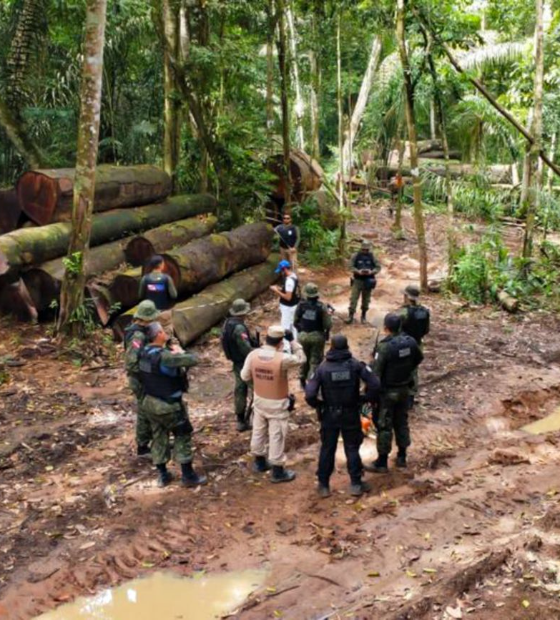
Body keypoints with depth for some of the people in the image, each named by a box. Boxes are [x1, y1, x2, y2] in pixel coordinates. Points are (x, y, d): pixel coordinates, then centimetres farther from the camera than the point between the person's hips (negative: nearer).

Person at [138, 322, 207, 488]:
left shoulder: (144, 353, -1)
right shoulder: (165, 356, -27)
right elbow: (193, 360, -27)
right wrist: (180, 352, -4)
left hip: (150, 402, 8)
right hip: (168, 405, -7)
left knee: (159, 437, 16)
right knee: (182, 437, 7)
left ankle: (162, 475, 25)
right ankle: (188, 476, 12)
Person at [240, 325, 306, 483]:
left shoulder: (253, 355, -12)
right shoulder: (282, 359, -27)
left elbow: (245, 376, -1)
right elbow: (300, 359, -9)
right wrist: (293, 340, -7)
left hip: (259, 400, 5)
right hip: (277, 403, -5)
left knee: (259, 431, 22)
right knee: (276, 436, 6)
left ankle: (259, 462, 41)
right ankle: (278, 472, 17)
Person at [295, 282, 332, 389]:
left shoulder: (301, 305, -10)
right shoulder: (321, 307, -17)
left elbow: (296, 322, -2)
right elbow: (328, 325, -14)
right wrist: (326, 334, 7)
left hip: (303, 335, 2)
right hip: (317, 336, -2)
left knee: (304, 359, 20)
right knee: (315, 360, 7)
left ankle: (303, 380, 30)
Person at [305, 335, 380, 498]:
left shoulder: (323, 368, -11)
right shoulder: (355, 365, -10)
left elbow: (310, 394, -16)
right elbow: (374, 384, -16)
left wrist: (318, 405, 3)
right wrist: (369, 399, 1)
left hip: (329, 415, 0)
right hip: (351, 414, 0)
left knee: (327, 449, 12)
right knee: (352, 448, 13)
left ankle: (323, 485, 19)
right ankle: (356, 484, 17)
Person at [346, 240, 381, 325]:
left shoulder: (372, 257, 0)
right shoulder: (356, 256, -2)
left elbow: (378, 267, 1)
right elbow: (351, 266, -4)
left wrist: (372, 272, -18)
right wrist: (358, 271, -21)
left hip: (368, 281, 1)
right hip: (357, 280, -1)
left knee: (366, 300, 9)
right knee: (353, 298, -6)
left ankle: (363, 316, 22)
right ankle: (350, 316, -3)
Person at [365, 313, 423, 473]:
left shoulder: (384, 346, -25)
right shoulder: (410, 341, -5)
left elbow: (376, 372, -22)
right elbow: (419, 359, 14)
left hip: (388, 391, -6)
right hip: (405, 389, 6)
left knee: (384, 426, 2)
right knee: (402, 422, 18)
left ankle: (382, 463, 9)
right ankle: (402, 457, 28)